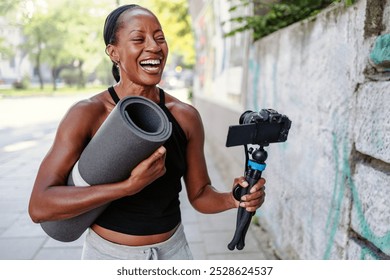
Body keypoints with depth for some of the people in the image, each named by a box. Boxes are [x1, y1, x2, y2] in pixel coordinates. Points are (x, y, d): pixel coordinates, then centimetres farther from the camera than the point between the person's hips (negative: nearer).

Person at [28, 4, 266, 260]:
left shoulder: (186, 116, -8)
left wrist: (234, 199, -20)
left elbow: (199, 194, 0)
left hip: (174, 248, 3)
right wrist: (130, 185, -31)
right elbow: (39, 206, -22)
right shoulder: (88, 113, -16)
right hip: (109, 251, -2)